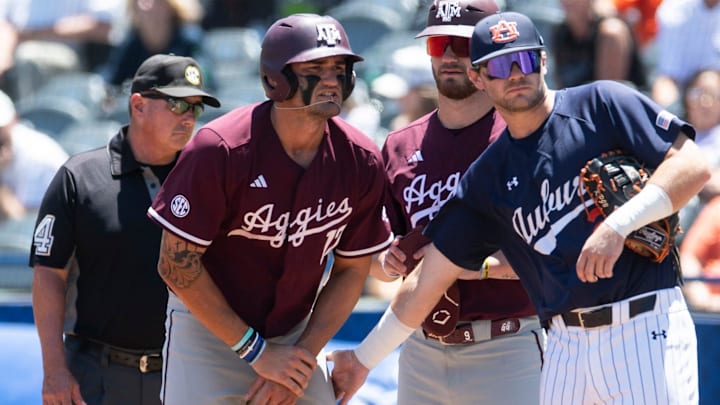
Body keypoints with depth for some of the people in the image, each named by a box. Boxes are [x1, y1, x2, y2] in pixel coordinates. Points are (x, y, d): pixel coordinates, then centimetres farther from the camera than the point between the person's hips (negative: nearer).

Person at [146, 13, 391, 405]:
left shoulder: (361, 163, -10)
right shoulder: (220, 150, -22)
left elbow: (351, 271, 1)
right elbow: (177, 264, -18)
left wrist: (304, 355, -8)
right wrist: (257, 353, -16)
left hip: (297, 333, 4)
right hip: (210, 329, -4)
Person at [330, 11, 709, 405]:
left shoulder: (602, 104, 2)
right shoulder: (486, 178, 14)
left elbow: (692, 165, -7)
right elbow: (429, 278, 18)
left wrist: (617, 225, -18)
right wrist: (364, 359, 18)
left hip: (646, 329, -5)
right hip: (566, 343, 5)